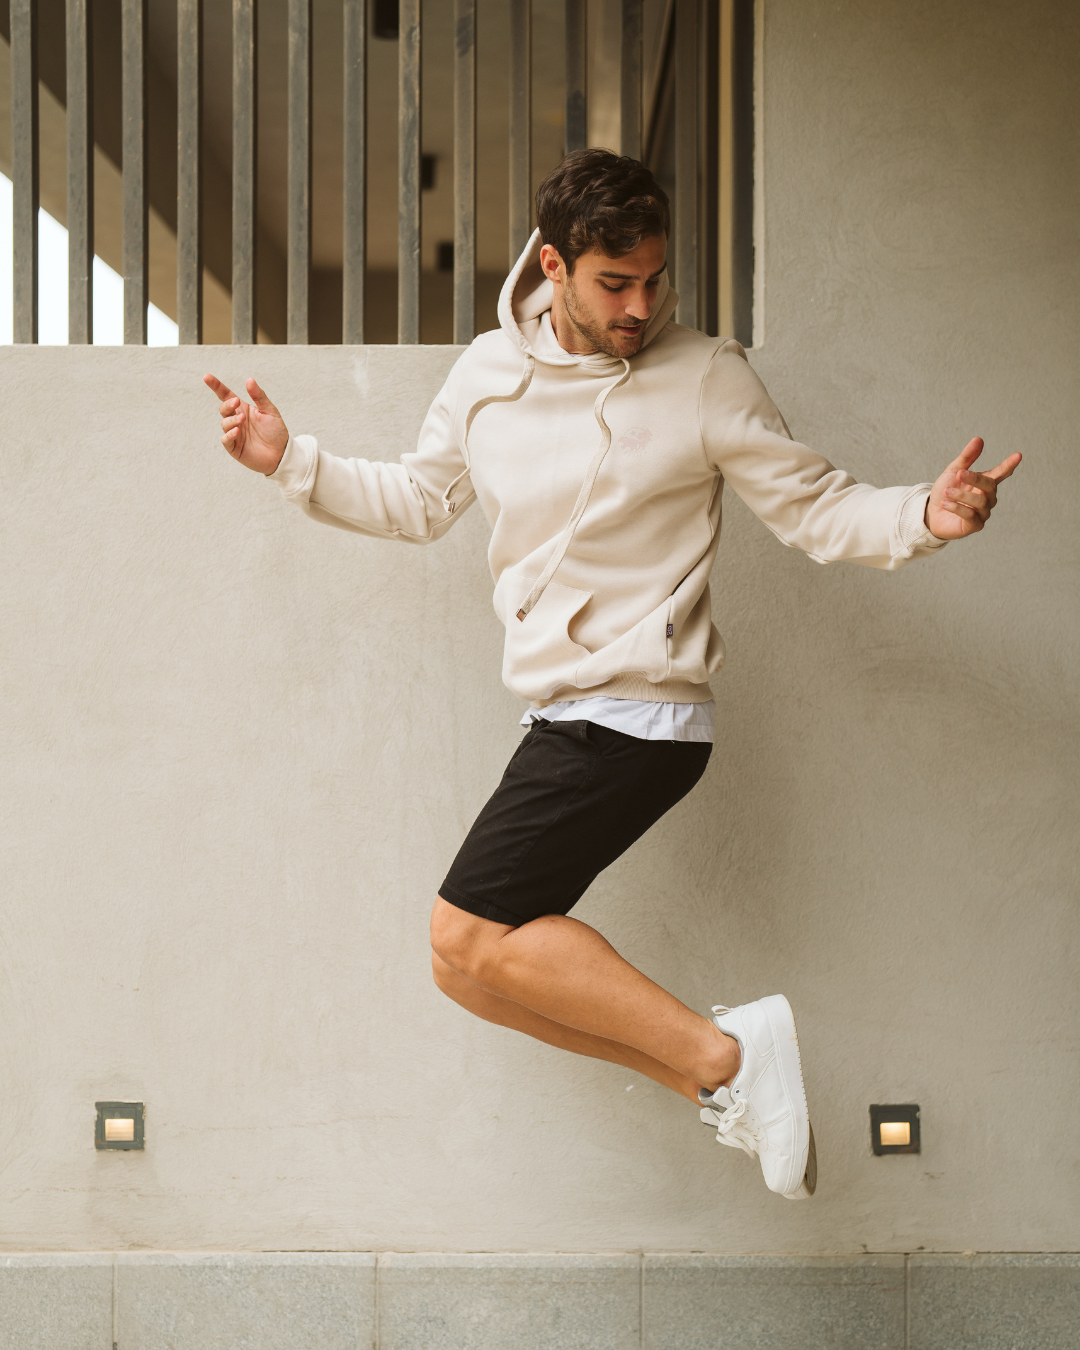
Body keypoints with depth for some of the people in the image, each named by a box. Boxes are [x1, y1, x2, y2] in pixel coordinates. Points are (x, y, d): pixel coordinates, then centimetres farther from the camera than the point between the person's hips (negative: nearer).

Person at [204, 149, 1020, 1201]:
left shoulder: (705, 377, -6)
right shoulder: (488, 374, 10)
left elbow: (814, 509, -4)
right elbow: (418, 501, 23)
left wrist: (924, 517, -22)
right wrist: (292, 462, 13)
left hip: (636, 714, -7)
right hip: (570, 719, 7)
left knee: (468, 939, -15)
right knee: (480, 967, 4)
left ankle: (721, 1051, -10)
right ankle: (717, 1074, 6)